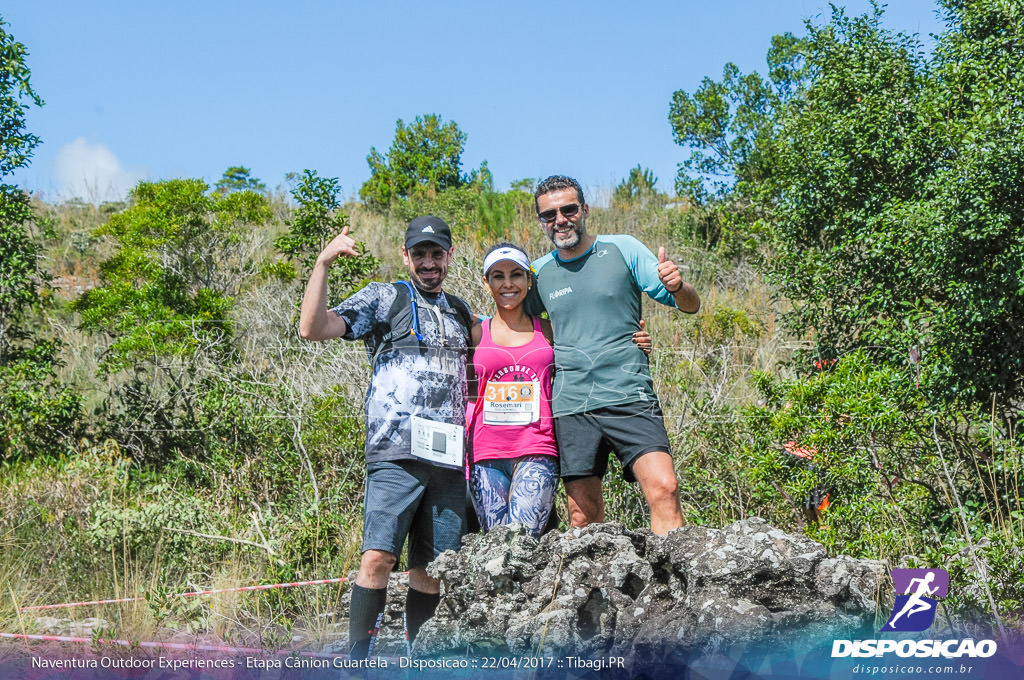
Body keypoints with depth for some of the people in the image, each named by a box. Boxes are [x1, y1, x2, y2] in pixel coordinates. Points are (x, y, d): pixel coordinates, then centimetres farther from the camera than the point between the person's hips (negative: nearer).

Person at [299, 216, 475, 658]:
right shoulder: (383, 299, 8)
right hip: (397, 454, -4)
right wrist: (323, 262, -11)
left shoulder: (462, 313, 23)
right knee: (378, 557, -16)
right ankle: (358, 660, -9)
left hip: (448, 456, 5)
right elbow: (312, 328, -4)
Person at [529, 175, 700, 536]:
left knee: (663, 488, -20)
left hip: (629, 397, -2)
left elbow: (691, 305, 2)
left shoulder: (623, 249, 4)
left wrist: (678, 287, -20)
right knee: (584, 516, 2)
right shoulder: (538, 272, 11)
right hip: (570, 406, 3)